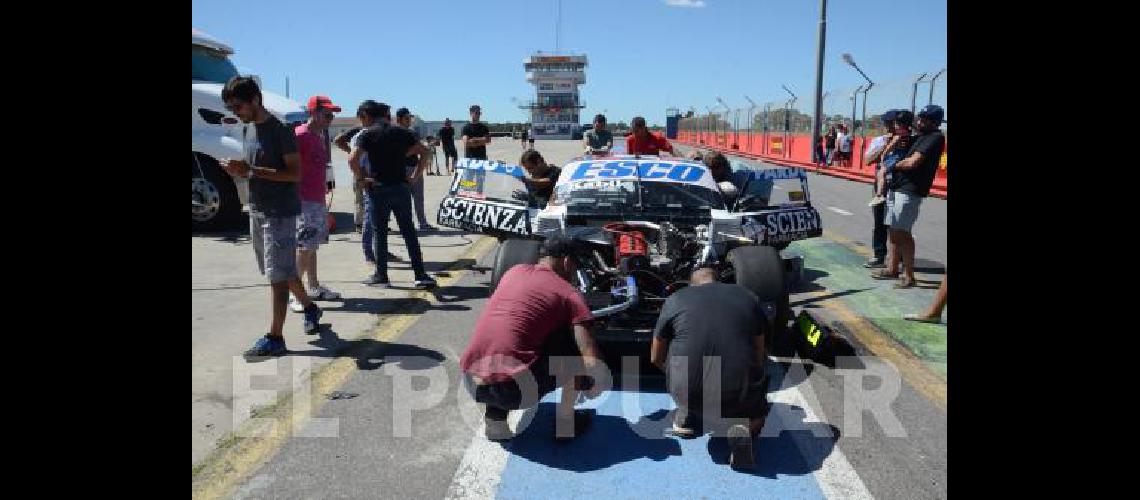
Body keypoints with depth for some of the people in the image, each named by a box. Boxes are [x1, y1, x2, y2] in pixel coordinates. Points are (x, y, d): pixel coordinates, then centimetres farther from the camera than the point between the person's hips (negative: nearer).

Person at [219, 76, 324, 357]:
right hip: (257, 210, 9)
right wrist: (239, 171, -2)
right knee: (282, 270, 17)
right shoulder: (249, 130, 12)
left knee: (278, 274, -6)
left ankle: (275, 338, -2)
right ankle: (310, 307, 37)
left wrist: (251, 170, -23)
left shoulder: (279, 131, -14)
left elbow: (295, 173, -18)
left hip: (280, 212, -9)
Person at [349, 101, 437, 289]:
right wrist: (415, 175, 4)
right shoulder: (403, 133, 7)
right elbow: (425, 153, 3)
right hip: (401, 187, 3)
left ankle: (381, 275, 12)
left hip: (378, 189, -3)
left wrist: (361, 178, -3)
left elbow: (353, 159, -16)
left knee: (379, 233, 7)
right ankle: (420, 275, 5)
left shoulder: (367, 134, -3)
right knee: (409, 231, 7)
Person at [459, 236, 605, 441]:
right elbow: (592, 362, -4)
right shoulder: (569, 294, 3)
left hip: (471, 383, 6)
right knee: (574, 340, 13)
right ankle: (566, 420, 19)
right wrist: (595, 387, 20)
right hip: (514, 390, -5)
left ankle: (494, 417, 19)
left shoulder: (515, 270, 19)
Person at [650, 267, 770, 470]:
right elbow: (759, 356, 19)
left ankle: (685, 418, 25)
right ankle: (744, 427, 1)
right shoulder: (748, 297, 12)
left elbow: (656, 358, 18)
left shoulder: (675, 299, 9)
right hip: (740, 396, 0)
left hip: (687, 394, 1)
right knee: (758, 411, 31)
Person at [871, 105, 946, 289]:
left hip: (910, 190, -9)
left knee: (901, 231, -10)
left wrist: (893, 165, -2)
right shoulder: (918, 137, 18)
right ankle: (892, 269, 24)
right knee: (894, 230, 13)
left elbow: (912, 162, -16)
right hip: (896, 186, 9)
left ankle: (909, 276, -5)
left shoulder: (935, 138, -9)